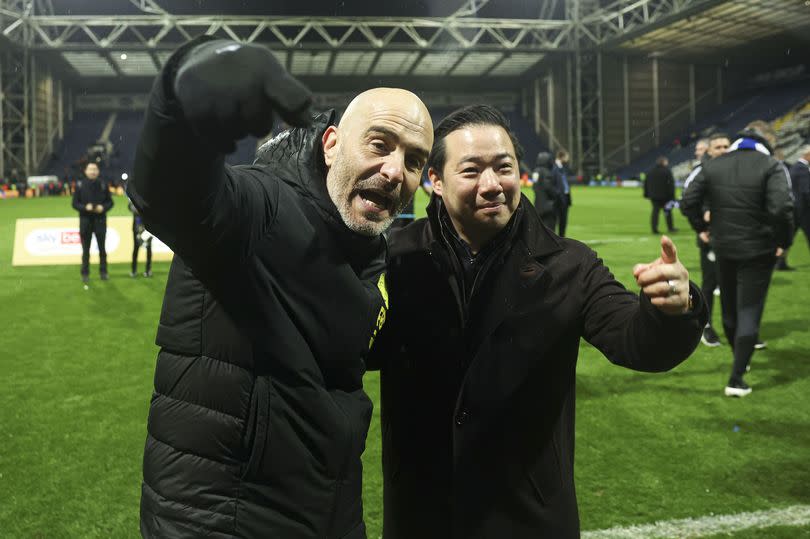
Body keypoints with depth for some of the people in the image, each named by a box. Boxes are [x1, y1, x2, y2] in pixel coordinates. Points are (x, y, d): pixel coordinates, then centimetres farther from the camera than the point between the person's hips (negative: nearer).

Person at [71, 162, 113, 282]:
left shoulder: (104, 184, 2)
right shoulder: (80, 185, 0)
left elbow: (110, 202, 6)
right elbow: (75, 203, 2)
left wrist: (103, 207, -14)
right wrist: (85, 207, -16)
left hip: (100, 220, 1)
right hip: (85, 220, -1)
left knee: (102, 248, 6)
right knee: (85, 249, 4)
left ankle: (103, 272, 16)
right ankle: (85, 274, 11)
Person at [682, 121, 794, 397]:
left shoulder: (714, 165, 3)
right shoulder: (772, 166, -11)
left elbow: (688, 202, 0)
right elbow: (781, 208, -22)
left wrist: (703, 227, 13)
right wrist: (784, 240, -8)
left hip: (723, 249, 5)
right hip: (758, 251, -4)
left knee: (729, 308, 20)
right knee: (749, 312, 2)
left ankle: (740, 360, 40)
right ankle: (736, 379, -1)